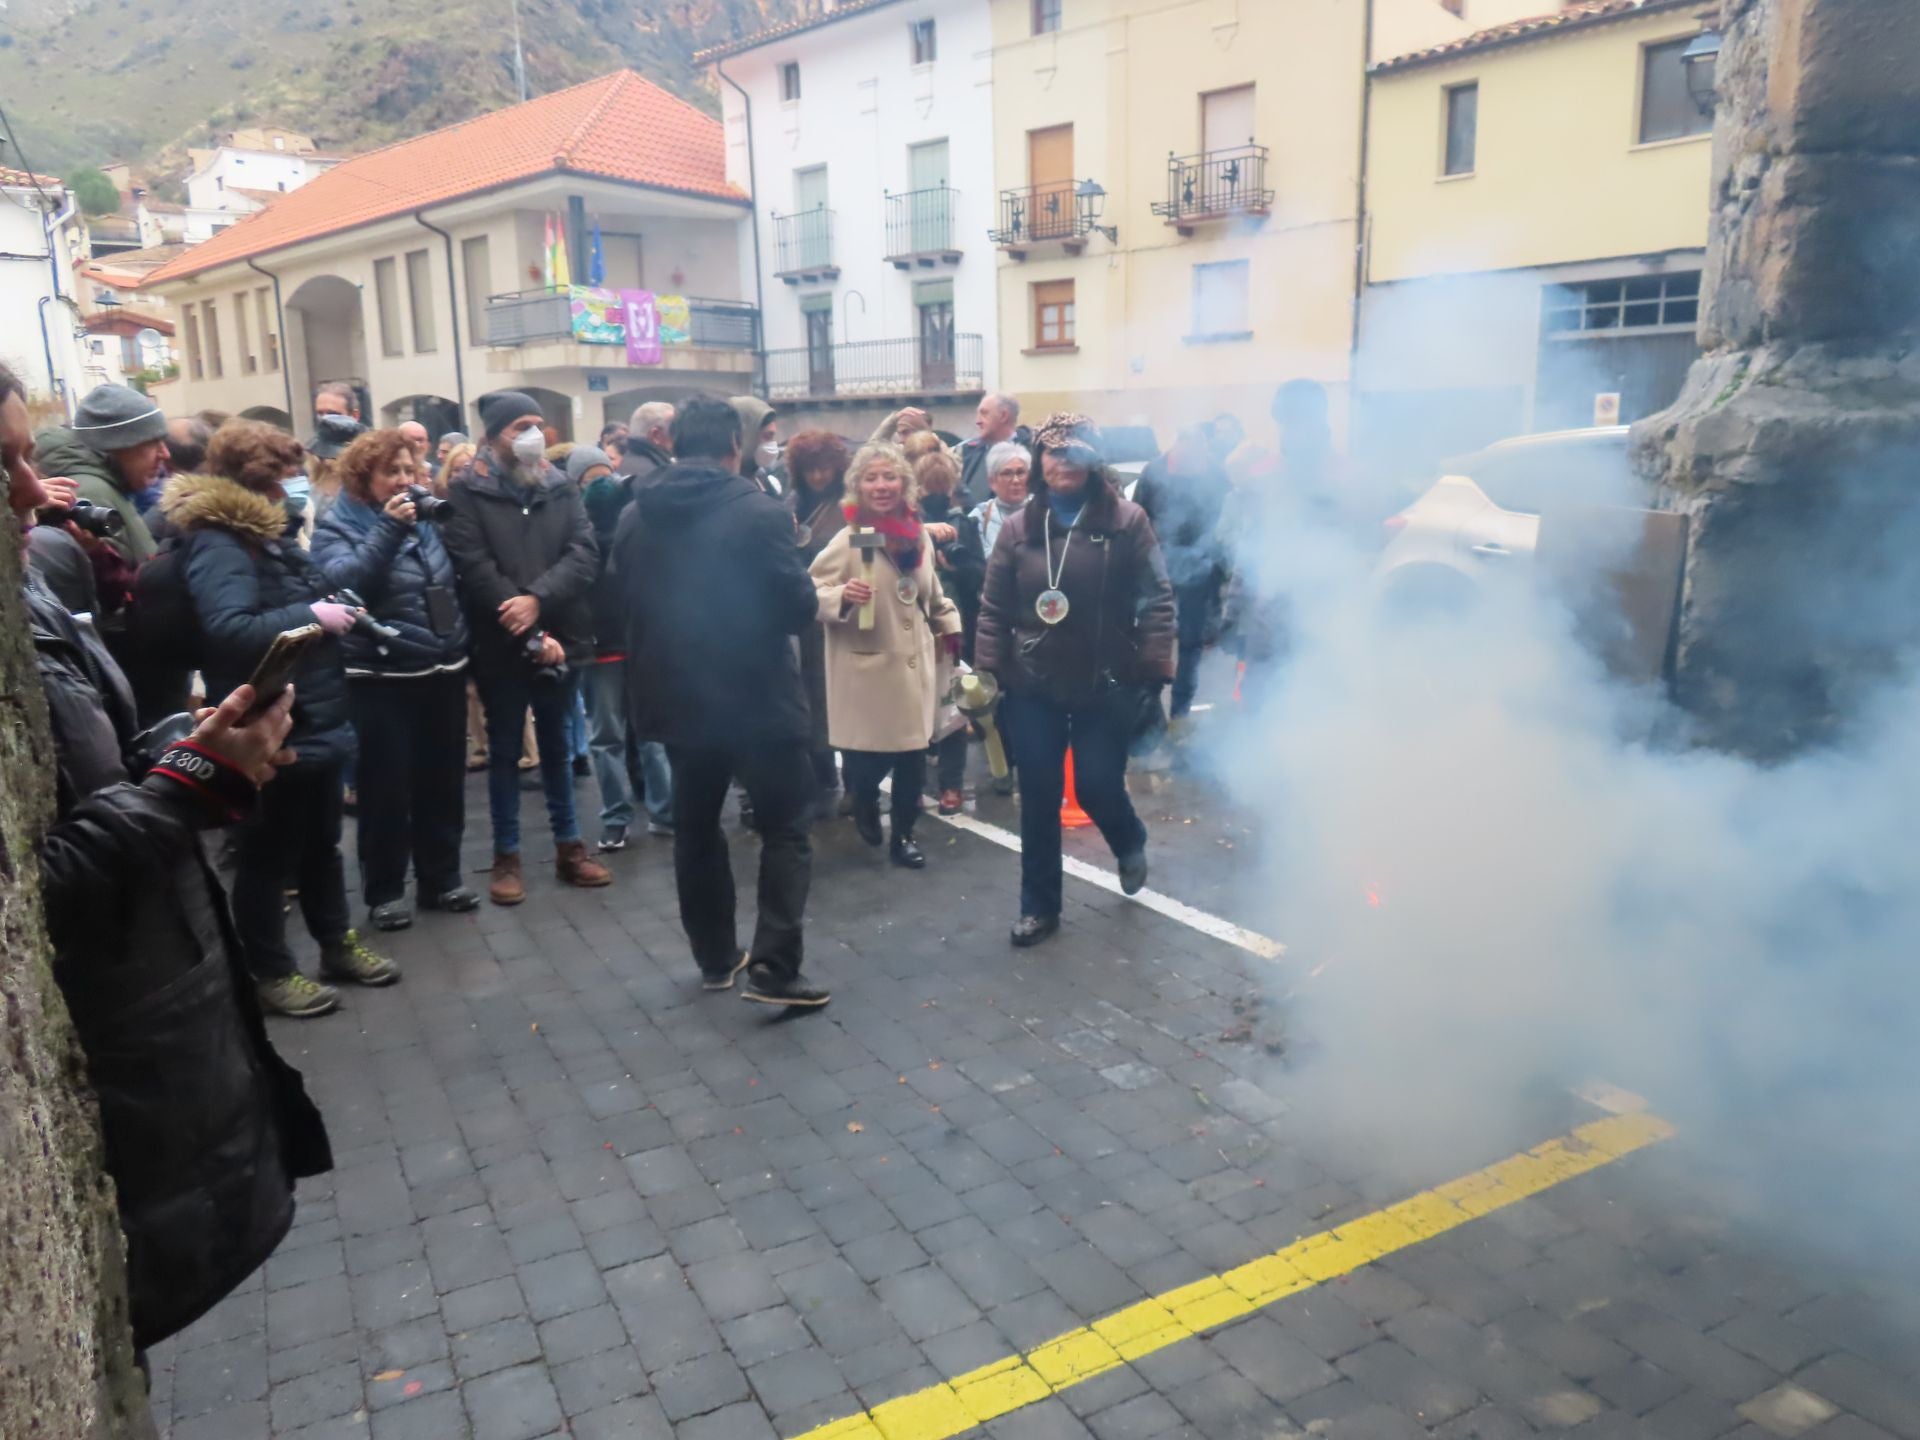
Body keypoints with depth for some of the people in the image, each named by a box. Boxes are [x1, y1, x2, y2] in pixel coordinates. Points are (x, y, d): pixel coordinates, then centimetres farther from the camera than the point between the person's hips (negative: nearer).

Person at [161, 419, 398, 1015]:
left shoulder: (268, 530, 12)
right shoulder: (218, 542, -17)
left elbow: (325, 590, 23)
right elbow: (229, 630, -32)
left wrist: (334, 606, 4)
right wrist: (311, 615, -25)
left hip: (315, 719, 9)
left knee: (321, 842, 20)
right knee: (269, 853, 6)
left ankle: (337, 943, 35)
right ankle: (270, 971, 20)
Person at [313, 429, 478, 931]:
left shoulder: (424, 520, 12)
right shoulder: (336, 529, -3)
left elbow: (452, 582, 18)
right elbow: (344, 583, -22)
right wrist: (389, 529, -27)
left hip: (443, 672, 5)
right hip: (382, 679, -5)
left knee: (442, 782, 11)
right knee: (386, 789, 0)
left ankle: (441, 879, 24)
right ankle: (384, 890, 14)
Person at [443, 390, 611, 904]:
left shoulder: (561, 486, 7)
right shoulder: (466, 492, -5)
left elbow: (584, 553, -4)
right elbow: (475, 571, -13)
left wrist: (538, 599, -20)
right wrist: (530, 636, -17)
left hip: (558, 637, 3)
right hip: (501, 645, -3)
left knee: (556, 746, 14)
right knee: (505, 751, 7)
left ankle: (568, 846, 24)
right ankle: (506, 856, 18)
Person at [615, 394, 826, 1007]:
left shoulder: (635, 517, 3)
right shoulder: (760, 511, -14)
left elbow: (628, 601, 13)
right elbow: (799, 607, -13)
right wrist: (815, 598, 7)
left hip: (677, 696, 5)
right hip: (758, 697, -5)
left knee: (695, 827, 17)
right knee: (784, 829, 5)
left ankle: (715, 958, 27)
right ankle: (773, 967, -2)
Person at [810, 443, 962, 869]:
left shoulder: (919, 534, 6)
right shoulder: (848, 540, -11)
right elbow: (809, 593, -13)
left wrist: (949, 626, 19)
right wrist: (841, 596, -30)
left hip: (913, 664, 5)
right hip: (867, 669, -4)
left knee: (912, 756, 4)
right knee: (869, 759, 0)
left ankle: (903, 835, 23)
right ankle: (864, 803, 35)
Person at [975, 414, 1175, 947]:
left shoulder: (1125, 520, -5)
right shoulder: (1018, 527, 3)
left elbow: (1156, 599, -7)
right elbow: (994, 607, 5)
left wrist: (1155, 671, -12)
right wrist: (988, 670, -1)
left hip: (1105, 686, -2)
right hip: (1032, 686, 3)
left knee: (1098, 787, 2)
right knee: (1038, 798, 5)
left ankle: (1131, 844, 39)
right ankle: (1038, 905, 20)